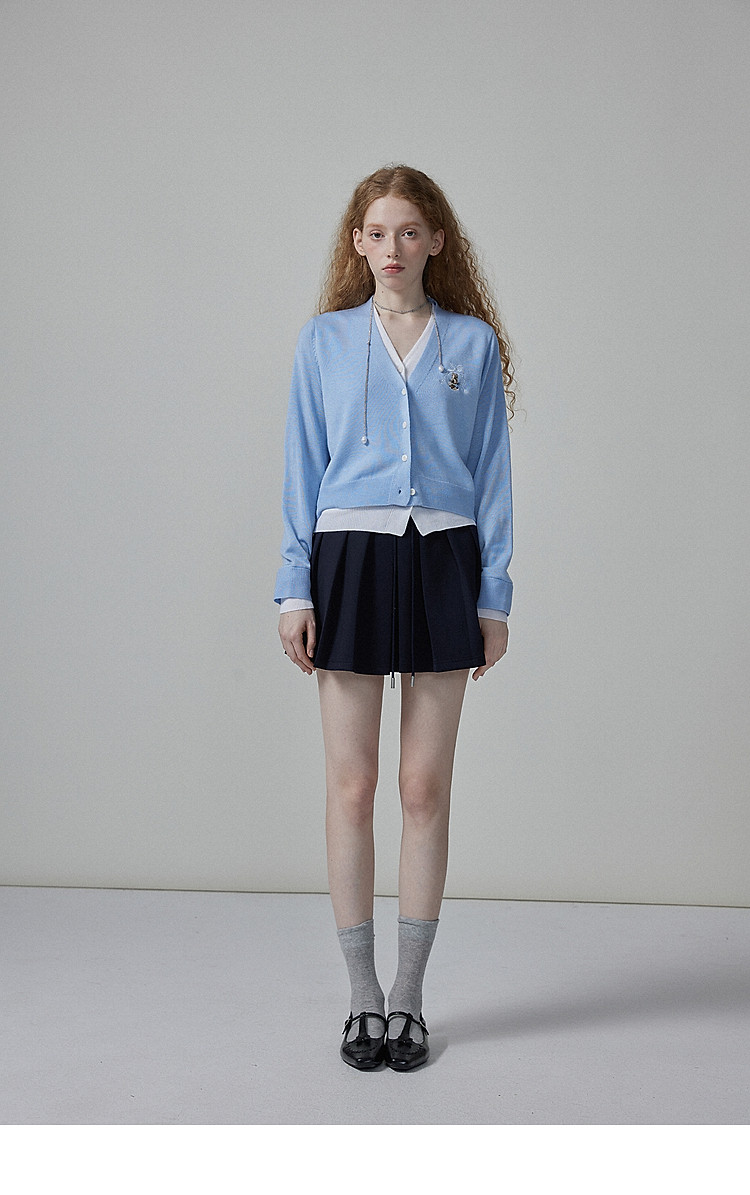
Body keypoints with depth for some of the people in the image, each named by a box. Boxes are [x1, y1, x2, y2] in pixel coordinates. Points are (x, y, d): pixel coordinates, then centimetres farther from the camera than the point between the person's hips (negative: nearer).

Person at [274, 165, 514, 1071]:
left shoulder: (473, 342, 7)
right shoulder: (324, 340, 7)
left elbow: (491, 473, 6)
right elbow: (303, 470, 5)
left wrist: (494, 596, 2)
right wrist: (295, 588, -1)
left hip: (442, 561, 0)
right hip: (351, 557, 0)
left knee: (426, 786, 3)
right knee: (350, 784, 1)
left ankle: (407, 998, 15)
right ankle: (362, 997, 14)